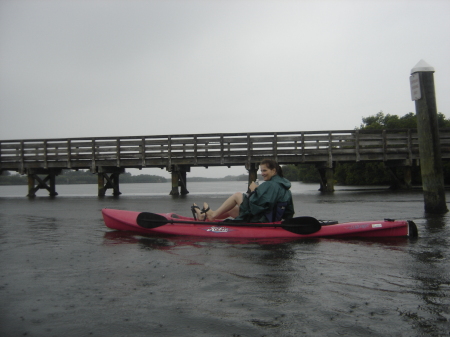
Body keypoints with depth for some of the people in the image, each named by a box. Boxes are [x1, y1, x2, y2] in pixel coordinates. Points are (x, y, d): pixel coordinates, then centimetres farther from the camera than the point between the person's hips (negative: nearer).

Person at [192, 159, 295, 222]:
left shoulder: (270, 185, -19)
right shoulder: (284, 186, 10)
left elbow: (258, 203, -29)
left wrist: (254, 190, -13)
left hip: (259, 220, -10)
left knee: (237, 195, 4)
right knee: (230, 210, 19)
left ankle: (212, 214, 14)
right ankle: (205, 216, 27)